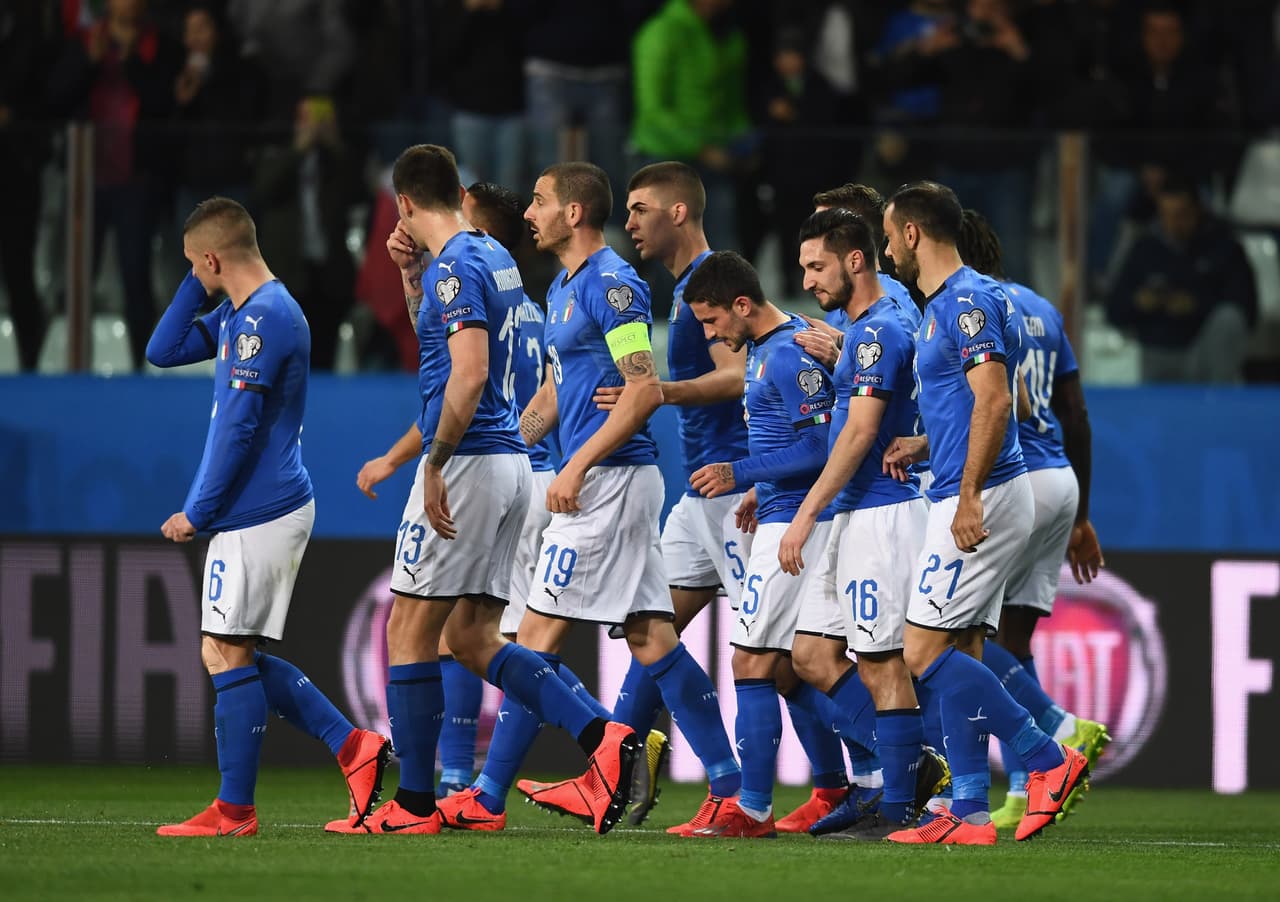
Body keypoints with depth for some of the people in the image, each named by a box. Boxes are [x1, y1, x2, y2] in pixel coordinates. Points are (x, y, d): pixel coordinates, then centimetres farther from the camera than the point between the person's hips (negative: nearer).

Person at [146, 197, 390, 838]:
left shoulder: (264, 318, -16)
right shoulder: (242, 314, 15)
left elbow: (239, 428, -19)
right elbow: (163, 352, 20)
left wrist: (197, 512, -14)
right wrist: (198, 287, 10)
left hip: (258, 514, -10)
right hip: (270, 511, 10)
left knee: (227, 655, -5)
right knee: (232, 656, 12)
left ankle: (234, 810, -1)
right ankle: (351, 745, 10)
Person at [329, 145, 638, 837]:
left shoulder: (456, 267, -14)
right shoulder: (493, 257, 16)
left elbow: (468, 373, -25)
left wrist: (435, 465, -21)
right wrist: (409, 271, 20)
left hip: (468, 462, -9)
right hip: (511, 463, 9)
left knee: (410, 630, -1)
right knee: (471, 637, 11)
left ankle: (414, 804, 2)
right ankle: (599, 736, -3)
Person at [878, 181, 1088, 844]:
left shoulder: (968, 301, -13)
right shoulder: (944, 304, 19)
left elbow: (995, 400, -22)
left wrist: (968, 496, -25)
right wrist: (924, 447, 14)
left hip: (980, 500, -10)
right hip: (967, 499, 10)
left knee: (925, 652, -11)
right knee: (958, 661, 8)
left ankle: (1048, 759, -10)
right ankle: (968, 815, 6)